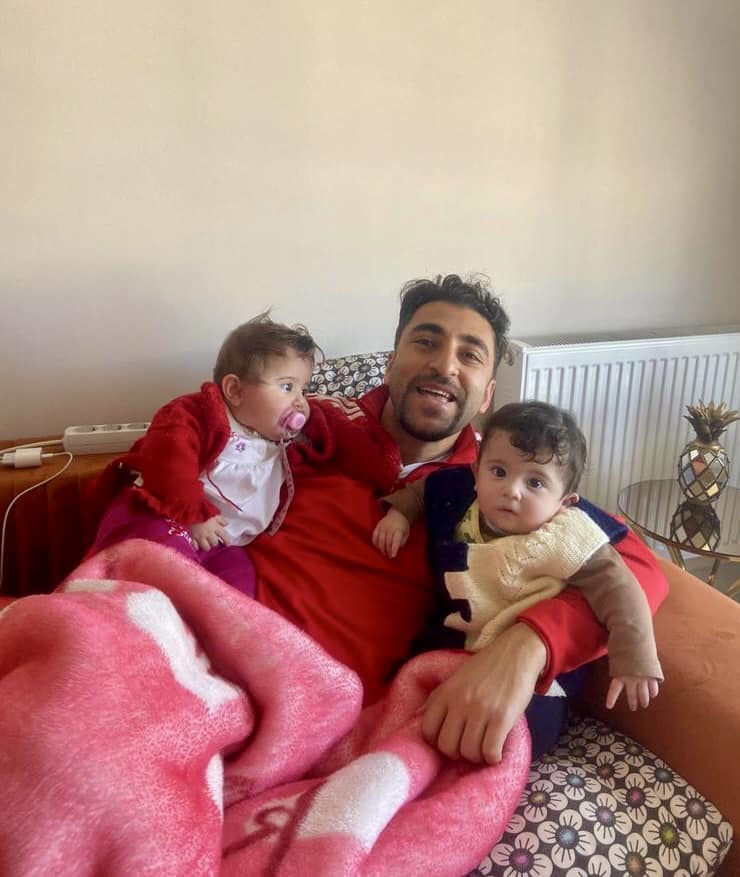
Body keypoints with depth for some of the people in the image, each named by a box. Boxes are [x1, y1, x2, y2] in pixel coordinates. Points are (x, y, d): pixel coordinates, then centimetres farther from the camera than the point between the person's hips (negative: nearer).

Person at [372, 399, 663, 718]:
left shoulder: (566, 542, -27)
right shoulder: (461, 495, -11)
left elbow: (617, 591, -27)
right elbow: (421, 490, 11)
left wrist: (633, 662, -35)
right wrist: (399, 513, -6)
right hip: (455, 645, 5)